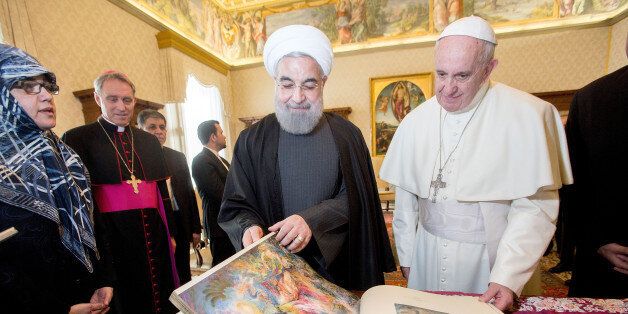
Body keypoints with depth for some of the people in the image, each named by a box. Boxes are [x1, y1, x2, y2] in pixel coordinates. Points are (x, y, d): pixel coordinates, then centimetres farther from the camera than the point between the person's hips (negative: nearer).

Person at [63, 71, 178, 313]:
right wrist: (100, 245, -11)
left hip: (155, 235, 4)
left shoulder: (149, 141, 10)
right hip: (113, 238, -4)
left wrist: (171, 233, 11)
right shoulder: (77, 139, -3)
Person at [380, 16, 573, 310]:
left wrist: (507, 277, -20)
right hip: (428, 257, 3)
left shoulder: (528, 115, -13)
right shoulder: (415, 121, -4)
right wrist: (406, 257, 4)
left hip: (493, 259, -2)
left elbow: (535, 206, -13)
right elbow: (405, 196, 0)